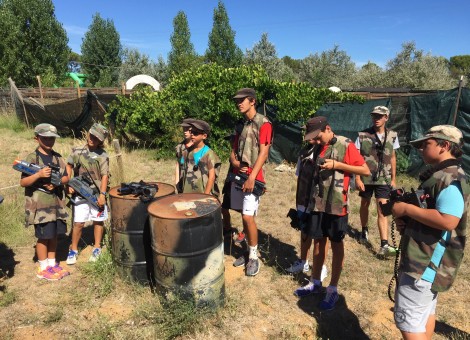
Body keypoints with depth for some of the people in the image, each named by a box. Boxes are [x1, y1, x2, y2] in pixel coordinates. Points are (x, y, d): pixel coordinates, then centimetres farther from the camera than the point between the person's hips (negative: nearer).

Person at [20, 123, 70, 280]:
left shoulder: (58, 157, 8)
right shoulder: (32, 158, -8)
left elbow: (66, 177, 10)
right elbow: (22, 182, -11)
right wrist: (39, 174, -27)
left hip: (57, 201, 5)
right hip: (40, 203, -5)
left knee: (54, 234, 13)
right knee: (44, 236, 2)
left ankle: (52, 264, 27)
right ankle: (43, 269, 17)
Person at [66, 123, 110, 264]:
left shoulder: (103, 155, -4)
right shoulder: (77, 151, 2)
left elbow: (104, 176, -7)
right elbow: (69, 166, 15)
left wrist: (102, 194, -12)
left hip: (97, 194, -1)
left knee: (98, 221, 10)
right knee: (78, 223, 3)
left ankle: (97, 249, 25)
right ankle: (73, 250, 21)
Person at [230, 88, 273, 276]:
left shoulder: (263, 123, -7)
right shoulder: (240, 124, 15)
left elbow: (263, 153, -14)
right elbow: (233, 151, 14)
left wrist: (252, 178, -20)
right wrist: (236, 164, -9)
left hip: (253, 177, -7)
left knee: (248, 217, -9)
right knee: (243, 216, 11)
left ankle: (254, 257, 7)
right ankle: (249, 251, 24)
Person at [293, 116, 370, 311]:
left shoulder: (346, 145, -8)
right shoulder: (318, 148, 10)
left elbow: (366, 171, -10)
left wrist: (336, 165, -18)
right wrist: (311, 199, 11)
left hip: (337, 205, -5)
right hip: (317, 204, 6)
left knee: (336, 246, 6)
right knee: (318, 242, 13)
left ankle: (333, 290, 16)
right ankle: (315, 283, 27)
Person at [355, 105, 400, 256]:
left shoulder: (392, 136, -1)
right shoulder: (363, 135, -8)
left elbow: (392, 158, 9)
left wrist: (393, 179, 10)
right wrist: (357, 178, -12)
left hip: (383, 179, 0)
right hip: (365, 178, 0)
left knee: (382, 211, -6)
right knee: (364, 205, 17)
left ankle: (384, 245, -6)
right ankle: (364, 230, 40)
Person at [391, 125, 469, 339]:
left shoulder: (452, 179, -20)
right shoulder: (438, 175, 12)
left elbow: (447, 221, -32)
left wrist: (407, 209, -22)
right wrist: (404, 220, 2)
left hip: (427, 263, -11)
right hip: (427, 260, 11)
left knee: (408, 320, -3)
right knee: (425, 311, 23)